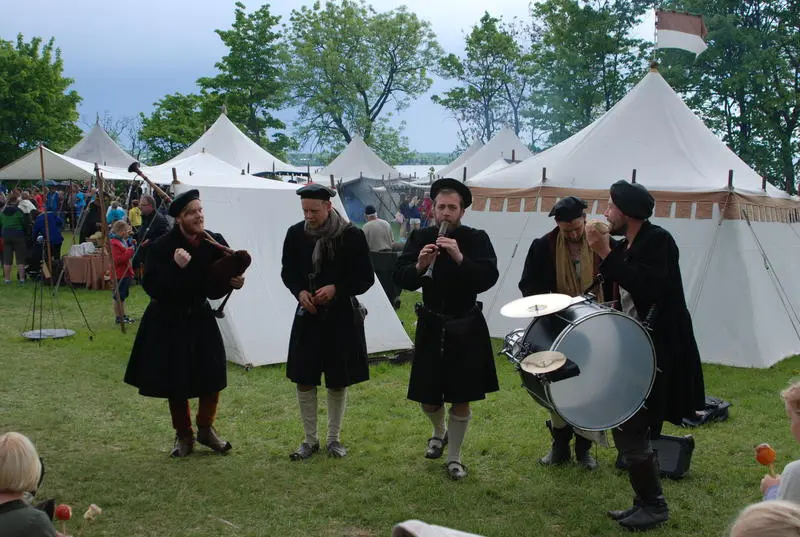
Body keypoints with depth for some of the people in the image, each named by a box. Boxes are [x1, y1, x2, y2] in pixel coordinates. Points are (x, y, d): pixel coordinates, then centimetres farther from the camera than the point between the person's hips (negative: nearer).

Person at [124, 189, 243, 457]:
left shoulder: (214, 243, -9)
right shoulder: (162, 246, -19)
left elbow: (225, 275, -2)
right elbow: (150, 286, -24)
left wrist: (236, 281, -24)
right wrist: (176, 267, -36)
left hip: (200, 318, 3)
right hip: (168, 322, -3)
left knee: (212, 376, 4)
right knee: (175, 383, 8)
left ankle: (206, 428, 27)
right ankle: (183, 435, 27)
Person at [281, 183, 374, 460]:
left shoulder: (352, 235, -12)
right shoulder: (295, 233, -4)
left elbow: (366, 278, -7)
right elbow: (288, 272, 9)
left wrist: (336, 289, -21)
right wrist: (299, 292, -11)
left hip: (343, 317, -2)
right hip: (308, 315, 2)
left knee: (338, 382, 7)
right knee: (304, 380, 4)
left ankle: (334, 439, 24)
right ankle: (310, 440, 20)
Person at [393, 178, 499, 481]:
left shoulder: (477, 239, -6)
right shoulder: (420, 238, -1)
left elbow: (488, 278, -18)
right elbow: (401, 278, -6)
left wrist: (460, 258, -31)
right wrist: (418, 266, -26)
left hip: (465, 329, -2)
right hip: (431, 327, 2)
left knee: (461, 398, 4)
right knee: (427, 398, 8)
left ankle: (454, 457, 23)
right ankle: (440, 433, 42)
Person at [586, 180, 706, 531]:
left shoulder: (657, 240, -13)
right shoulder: (625, 247, 12)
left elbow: (647, 287, -27)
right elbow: (621, 294, 11)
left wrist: (606, 254, -23)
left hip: (657, 351, -9)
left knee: (630, 430, -9)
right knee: (627, 428, 13)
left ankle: (654, 506, 5)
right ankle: (644, 502, 24)